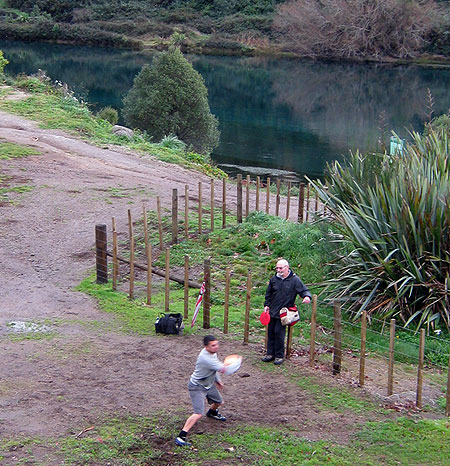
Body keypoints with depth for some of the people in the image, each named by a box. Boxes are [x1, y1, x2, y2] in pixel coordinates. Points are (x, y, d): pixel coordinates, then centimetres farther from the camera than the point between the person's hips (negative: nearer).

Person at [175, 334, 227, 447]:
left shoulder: (213, 352, -6)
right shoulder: (205, 357, -36)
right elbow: (223, 369, -32)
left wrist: (217, 380, 20)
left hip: (209, 384, 9)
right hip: (197, 387, -9)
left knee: (219, 402, 27)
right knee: (199, 413, -20)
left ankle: (212, 412, 63)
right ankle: (181, 436, -18)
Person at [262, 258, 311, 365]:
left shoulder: (294, 280, -5)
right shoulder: (274, 279, 7)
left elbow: (304, 290, -4)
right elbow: (268, 293, 18)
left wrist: (307, 297, -26)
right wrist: (266, 305, 11)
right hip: (272, 311, 5)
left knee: (279, 333, -7)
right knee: (271, 332, 9)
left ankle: (279, 356, 5)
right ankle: (270, 353, 20)